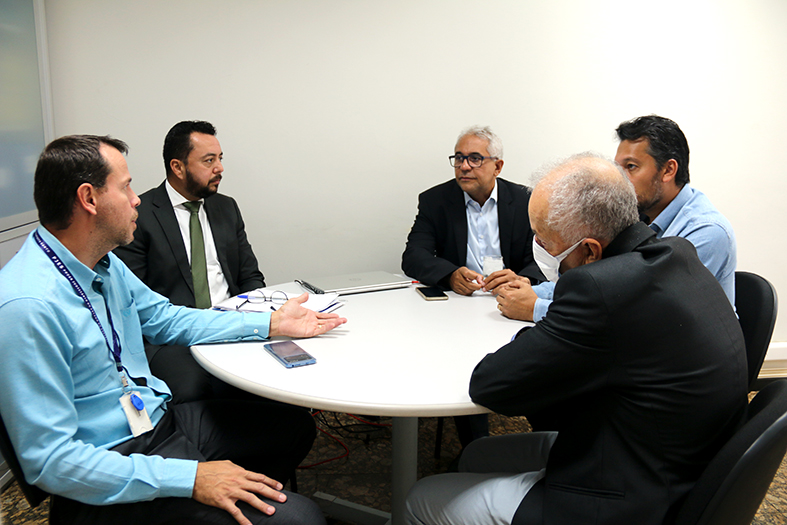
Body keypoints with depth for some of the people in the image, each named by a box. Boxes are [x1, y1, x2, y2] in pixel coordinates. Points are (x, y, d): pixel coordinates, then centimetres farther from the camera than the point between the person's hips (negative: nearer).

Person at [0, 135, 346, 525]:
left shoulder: (104, 263, 3)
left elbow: (165, 318, 18)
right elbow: (50, 460, -25)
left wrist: (271, 325, 12)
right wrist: (190, 478, -27)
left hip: (160, 417, 9)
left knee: (295, 426, 15)